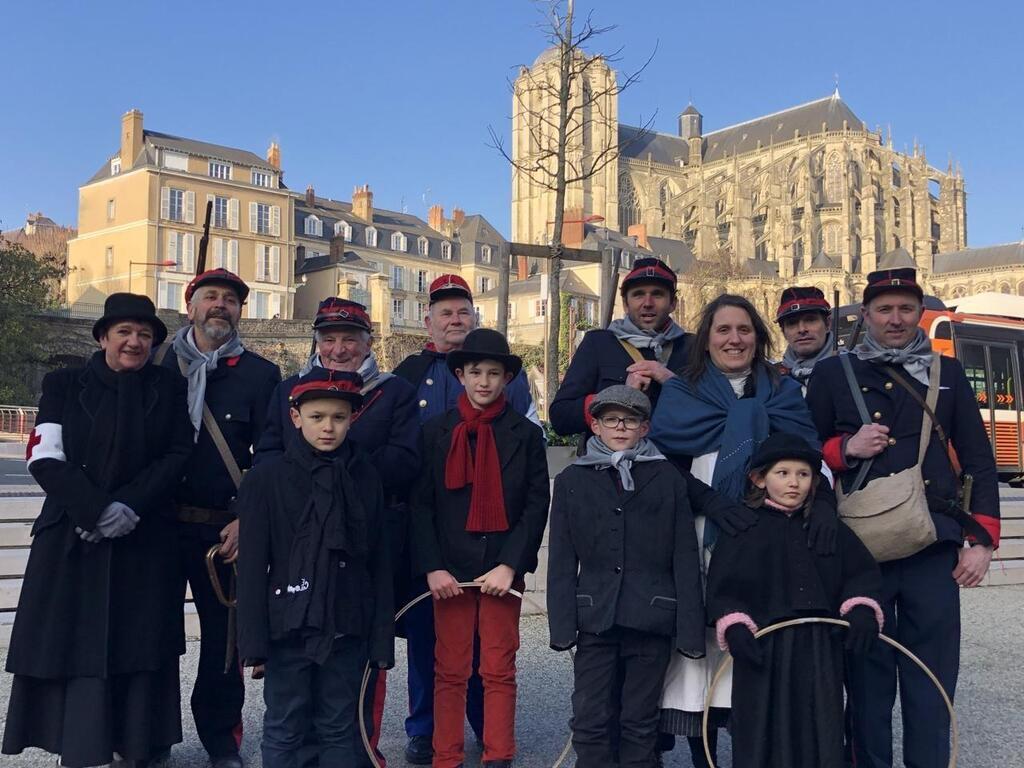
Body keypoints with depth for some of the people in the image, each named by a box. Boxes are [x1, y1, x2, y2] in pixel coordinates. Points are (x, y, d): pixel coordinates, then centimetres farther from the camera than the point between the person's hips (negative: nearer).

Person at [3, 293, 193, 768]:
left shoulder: (169, 388, 8)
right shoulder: (64, 385, 6)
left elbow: (180, 456, 1)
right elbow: (44, 458, -2)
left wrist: (130, 505, -13)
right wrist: (94, 510, -14)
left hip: (145, 542, 1)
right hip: (72, 541, 0)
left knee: (140, 648, 1)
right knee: (73, 646, -2)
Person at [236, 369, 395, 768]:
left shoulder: (366, 478, 2)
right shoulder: (267, 478, -5)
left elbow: (379, 564, 4)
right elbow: (252, 566, -5)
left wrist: (381, 638, 2)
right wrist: (254, 639, -9)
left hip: (346, 629, 2)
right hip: (288, 628, -2)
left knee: (340, 729, 13)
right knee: (283, 730, 9)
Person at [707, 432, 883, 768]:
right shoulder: (742, 528, 2)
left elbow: (862, 573, 10)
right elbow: (722, 587, 0)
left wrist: (862, 609, -8)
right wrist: (734, 627, -14)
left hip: (818, 649, 3)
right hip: (762, 650, -2)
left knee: (819, 735, 5)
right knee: (763, 739, 1)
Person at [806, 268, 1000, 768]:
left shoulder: (948, 373, 12)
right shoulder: (832, 374, 9)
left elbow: (979, 460, 10)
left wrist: (982, 540, 2)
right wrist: (846, 448, -10)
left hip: (933, 546, 1)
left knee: (932, 675, 3)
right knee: (867, 673, 5)